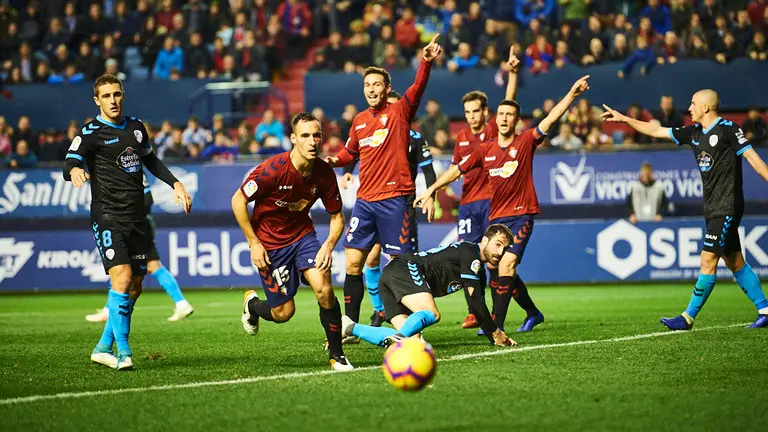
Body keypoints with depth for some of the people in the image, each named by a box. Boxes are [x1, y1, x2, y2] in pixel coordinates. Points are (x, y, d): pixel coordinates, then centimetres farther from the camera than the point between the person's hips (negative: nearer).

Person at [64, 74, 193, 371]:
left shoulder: (135, 126, 13)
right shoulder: (91, 132, -5)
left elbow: (149, 160, 29)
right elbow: (71, 161, -19)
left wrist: (175, 183, 20)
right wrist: (74, 170, -43)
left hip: (136, 216, 6)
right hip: (107, 215, -6)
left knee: (135, 287, 7)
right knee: (122, 277, -21)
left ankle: (104, 348, 21)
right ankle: (122, 350, -12)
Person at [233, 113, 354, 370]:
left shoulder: (324, 173, -12)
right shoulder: (273, 169, -24)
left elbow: (337, 216, 0)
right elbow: (238, 201, -15)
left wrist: (328, 245, -17)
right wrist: (253, 243, -14)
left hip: (302, 234, 3)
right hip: (269, 242, -3)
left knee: (324, 289, -21)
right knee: (283, 312, 0)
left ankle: (337, 355, -4)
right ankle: (251, 304, 36)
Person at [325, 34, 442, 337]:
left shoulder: (400, 112, -3)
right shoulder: (359, 120, 13)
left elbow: (418, 88, -21)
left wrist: (426, 62, -40)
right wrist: (336, 160, 5)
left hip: (394, 198, -5)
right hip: (365, 200, 5)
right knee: (353, 263, 3)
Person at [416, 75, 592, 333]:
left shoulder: (525, 142, -2)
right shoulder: (485, 150, 8)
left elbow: (550, 119, -11)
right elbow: (457, 170, 13)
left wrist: (572, 95, -22)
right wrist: (431, 190, 9)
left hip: (521, 216, -5)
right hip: (496, 217, 5)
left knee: (506, 265, -20)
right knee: (499, 271, 10)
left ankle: (496, 323, -21)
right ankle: (533, 313, 31)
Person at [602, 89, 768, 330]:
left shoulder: (728, 129, -10)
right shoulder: (694, 132, 12)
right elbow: (657, 131, 18)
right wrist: (624, 119, 18)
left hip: (727, 208, -8)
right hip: (713, 208, 8)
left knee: (708, 260, -9)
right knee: (735, 262, 9)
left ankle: (688, 317, -7)